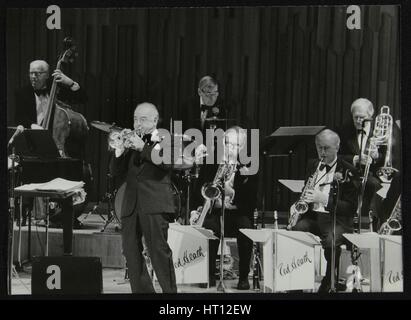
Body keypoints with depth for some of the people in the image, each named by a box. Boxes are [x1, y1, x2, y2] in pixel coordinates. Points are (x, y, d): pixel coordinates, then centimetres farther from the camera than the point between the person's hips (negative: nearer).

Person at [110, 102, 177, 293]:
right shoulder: (131, 141, 20)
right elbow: (115, 171, 13)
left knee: (159, 250, -11)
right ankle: (142, 290, 12)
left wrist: (143, 147, -18)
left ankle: (170, 290, -6)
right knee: (130, 252, 3)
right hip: (131, 206, 5)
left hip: (154, 204, -5)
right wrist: (121, 148, -2)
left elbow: (167, 162, -14)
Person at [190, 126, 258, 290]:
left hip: (237, 213, 0)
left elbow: (251, 201, -6)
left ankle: (244, 276, -17)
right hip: (214, 212, 0)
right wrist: (196, 210, -10)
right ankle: (210, 274, -18)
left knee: (245, 227, -33)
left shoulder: (248, 169, 4)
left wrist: (232, 193, -23)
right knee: (209, 226, -33)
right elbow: (199, 191, 7)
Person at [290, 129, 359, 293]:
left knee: (330, 241, -36)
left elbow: (351, 207, -9)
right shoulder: (312, 165, 15)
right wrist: (297, 205, 4)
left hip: (336, 219, -5)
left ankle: (329, 284, -15)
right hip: (312, 216, 5)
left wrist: (323, 198, -21)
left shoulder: (347, 171, -4)